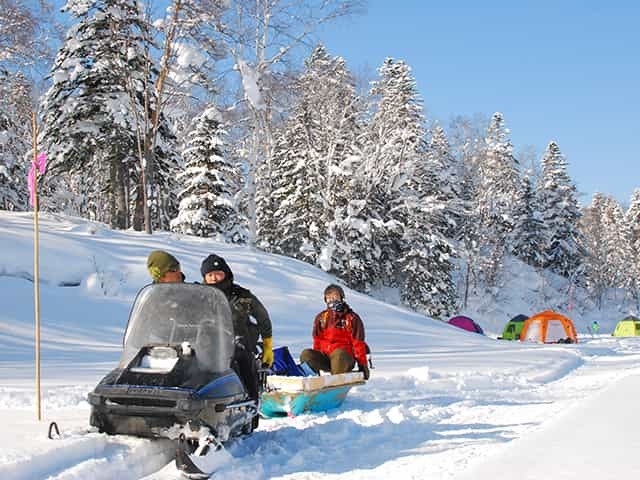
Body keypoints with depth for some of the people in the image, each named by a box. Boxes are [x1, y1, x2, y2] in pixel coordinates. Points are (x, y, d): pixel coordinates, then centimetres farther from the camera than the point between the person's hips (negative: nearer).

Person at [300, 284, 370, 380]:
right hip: (324, 357, 4)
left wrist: (362, 365, -2)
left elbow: (358, 343, 3)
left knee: (338, 353, -38)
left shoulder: (352, 318, 6)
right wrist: (316, 358, 10)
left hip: (346, 359, -4)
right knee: (306, 354, -25)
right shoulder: (321, 318, 15)